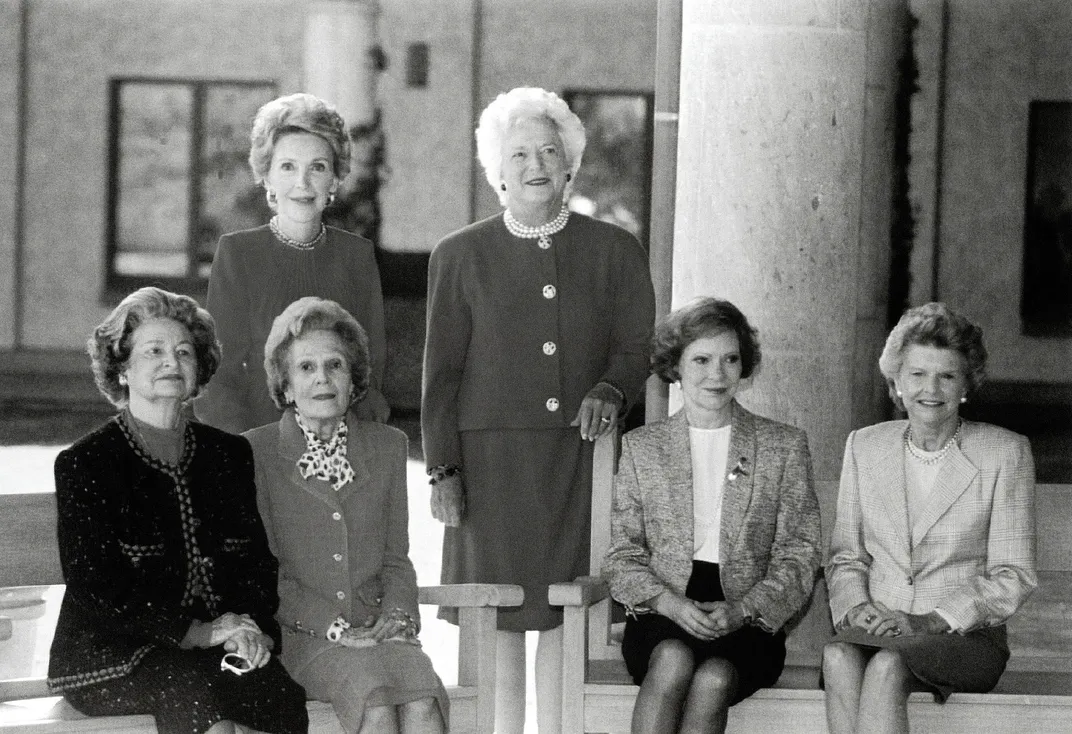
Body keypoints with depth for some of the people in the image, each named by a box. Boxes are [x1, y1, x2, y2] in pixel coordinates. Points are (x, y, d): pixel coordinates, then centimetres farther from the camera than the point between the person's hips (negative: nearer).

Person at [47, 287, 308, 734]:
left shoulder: (231, 457, 16)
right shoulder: (83, 465, 1)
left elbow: (257, 559, 17)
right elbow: (96, 583, -7)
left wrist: (255, 629, -5)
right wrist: (196, 633, -12)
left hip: (216, 647, 4)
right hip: (107, 653, -4)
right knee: (194, 689, -36)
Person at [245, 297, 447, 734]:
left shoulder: (387, 445, 16)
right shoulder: (255, 453, 4)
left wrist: (395, 613, -4)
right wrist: (333, 626, -12)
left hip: (379, 628, 3)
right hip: (300, 634, -3)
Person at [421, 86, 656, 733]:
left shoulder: (616, 251, 11)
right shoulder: (460, 256, 9)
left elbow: (637, 346, 9)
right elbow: (442, 370, 7)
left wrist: (611, 390, -13)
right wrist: (444, 468, -1)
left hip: (583, 456, 0)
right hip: (492, 461, 0)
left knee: (567, 620, -1)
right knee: (498, 619, -1)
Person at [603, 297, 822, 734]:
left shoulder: (784, 446, 11)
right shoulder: (642, 446, 14)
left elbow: (798, 557, 6)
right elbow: (623, 555, 10)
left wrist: (742, 609, -12)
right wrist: (669, 602, -11)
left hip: (748, 621, -1)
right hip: (661, 618, 1)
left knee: (713, 678, -34)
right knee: (673, 659, -35)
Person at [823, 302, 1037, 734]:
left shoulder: (1005, 453, 1)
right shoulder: (864, 446, 13)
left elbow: (1013, 578, -2)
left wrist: (931, 621, -14)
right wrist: (855, 607, -6)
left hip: (967, 637, -3)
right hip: (879, 632, 3)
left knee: (886, 664, -36)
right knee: (838, 657, -33)